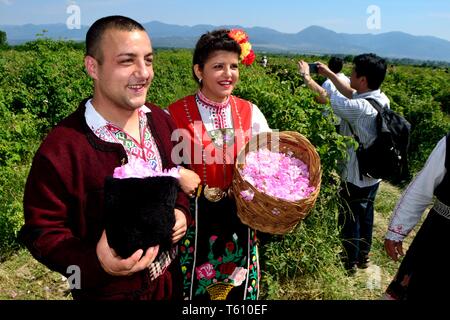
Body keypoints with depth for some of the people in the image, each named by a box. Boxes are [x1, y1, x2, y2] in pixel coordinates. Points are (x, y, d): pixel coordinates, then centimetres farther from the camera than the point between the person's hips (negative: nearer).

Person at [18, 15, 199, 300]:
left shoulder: (161, 120, -5)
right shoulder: (59, 150, -24)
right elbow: (42, 230, -16)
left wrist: (181, 211, -11)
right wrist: (96, 262, -31)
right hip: (110, 291, -5)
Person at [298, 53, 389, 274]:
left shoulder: (361, 107, -31)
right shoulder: (381, 99, -5)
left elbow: (326, 97, -21)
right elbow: (351, 94, 11)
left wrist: (307, 76, -6)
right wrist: (329, 74, 13)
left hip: (356, 177, -8)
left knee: (349, 219, 12)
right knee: (365, 214, 23)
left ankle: (350, 263, 30)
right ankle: (363, 256, 43)